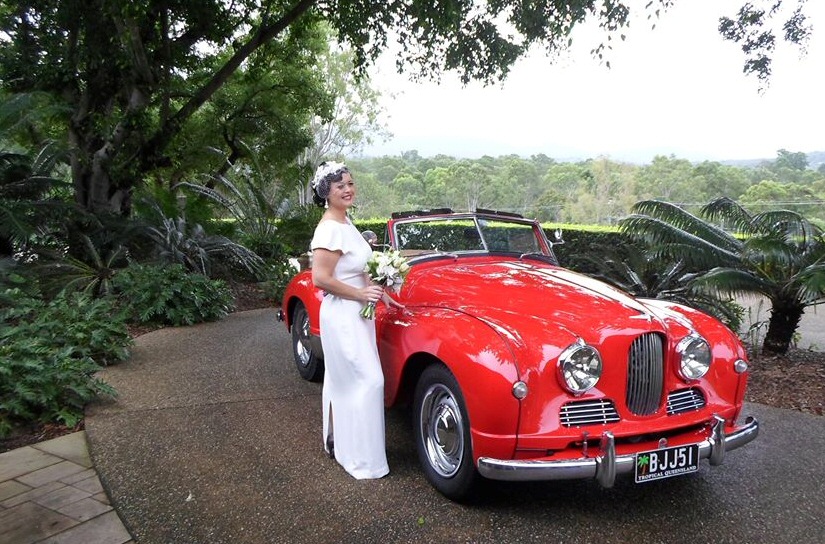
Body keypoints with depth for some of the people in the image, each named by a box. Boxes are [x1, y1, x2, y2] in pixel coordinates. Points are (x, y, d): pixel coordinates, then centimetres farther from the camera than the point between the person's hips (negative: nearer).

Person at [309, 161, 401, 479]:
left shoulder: (345, 222, 8)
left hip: (354, 313, 9)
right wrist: (361, 294, -18)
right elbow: (321, 278, -23)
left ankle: (336, 441, 32)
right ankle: (360, 459, 5)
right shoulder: (330, 229, -20)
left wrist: (378, 292, 7)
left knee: (340, 381, 18)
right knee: (368, 381, -5)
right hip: (343, 315, -9)